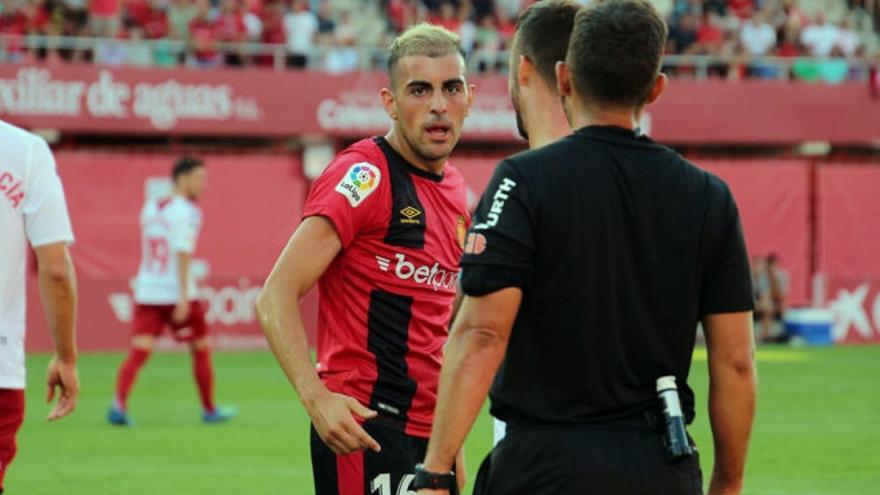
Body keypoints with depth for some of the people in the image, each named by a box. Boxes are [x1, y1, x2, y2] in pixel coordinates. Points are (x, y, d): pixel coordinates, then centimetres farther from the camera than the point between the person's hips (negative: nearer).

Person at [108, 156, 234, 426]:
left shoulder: (149, 208, 12)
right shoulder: (187, 212, -9)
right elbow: (183, 252, -18)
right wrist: (183, 297, -22)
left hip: (146, 291, 5)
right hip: (177, 292, -5)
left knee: (138, 352, -5)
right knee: (201, 348, 14)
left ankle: (119, 404, -25)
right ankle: (209, 409, 22)